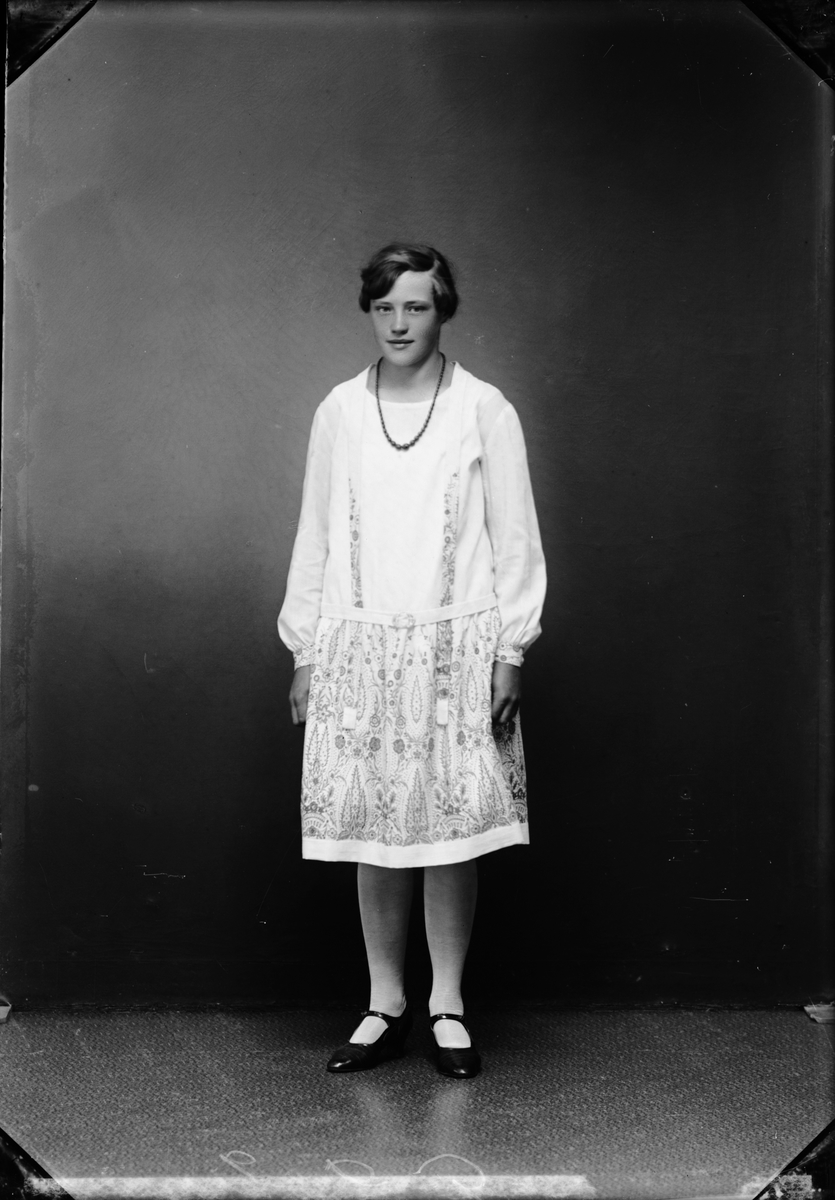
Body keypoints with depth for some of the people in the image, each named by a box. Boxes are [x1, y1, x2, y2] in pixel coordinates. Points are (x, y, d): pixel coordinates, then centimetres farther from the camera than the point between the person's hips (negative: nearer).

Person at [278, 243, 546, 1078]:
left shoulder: (484, 410, -1)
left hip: (456, 647, -2)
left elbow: (514, 537, 0)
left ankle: (447, 1006, 18)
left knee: (453, 827, 2)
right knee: (371, 827, 6)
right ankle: (385, 1005, 20)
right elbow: (316, 536, 9)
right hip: (361, 648, 2)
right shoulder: (339, 411, 6)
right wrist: (304, 649, 7)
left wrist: (510, 650, -5)